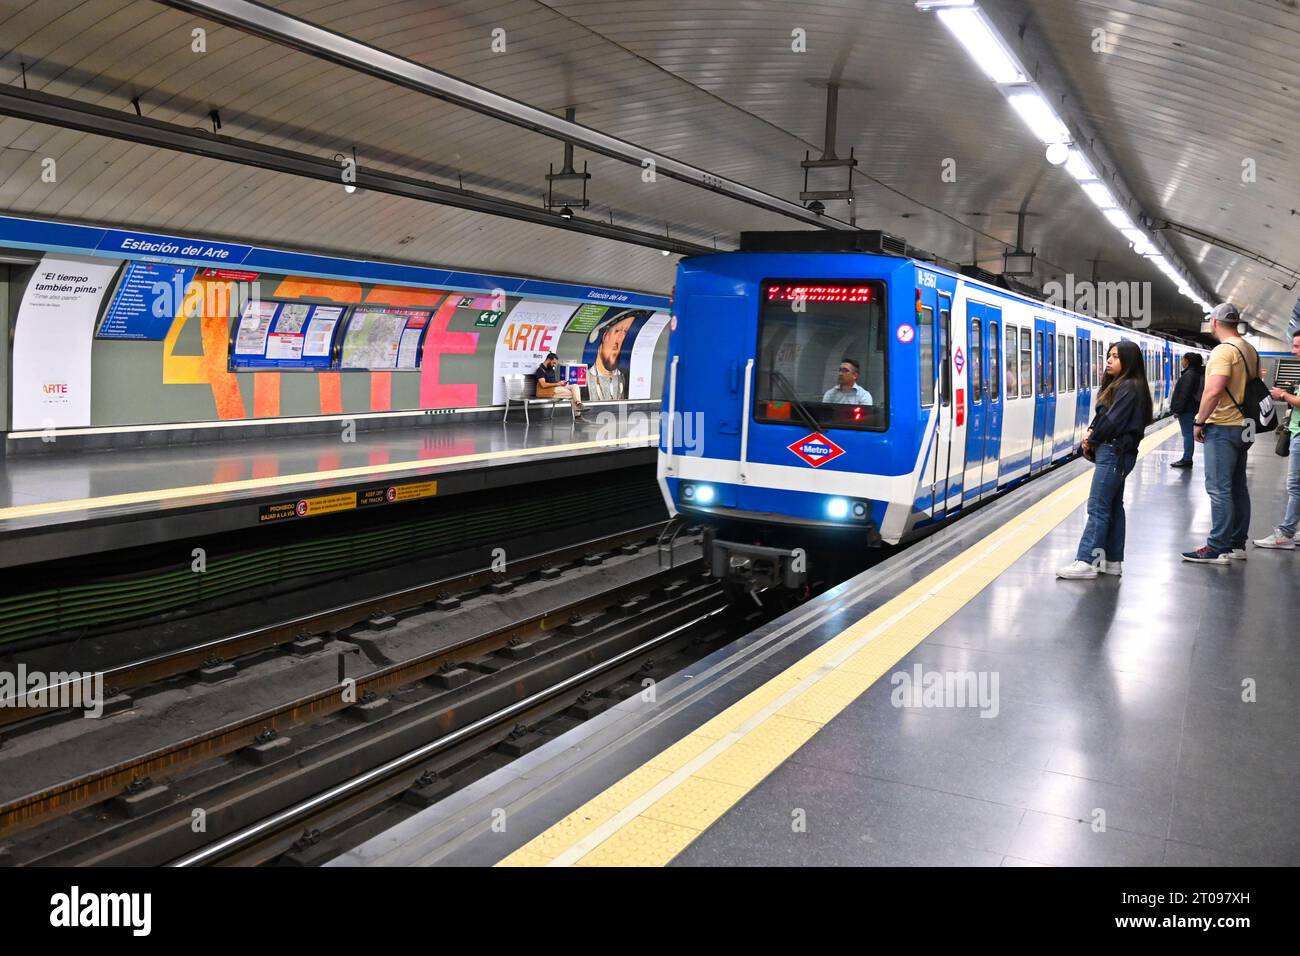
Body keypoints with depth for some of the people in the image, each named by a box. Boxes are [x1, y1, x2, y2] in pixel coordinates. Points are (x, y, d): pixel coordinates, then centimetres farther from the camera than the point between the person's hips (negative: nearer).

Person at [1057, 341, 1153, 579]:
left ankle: (1085, 562, -10)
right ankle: (1112, 560, 17)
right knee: (1113, 506, 12)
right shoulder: (1117, 385, 16)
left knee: (1097, 507, -10)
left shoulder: (1129, 387, -14)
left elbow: (1113, 421, -18)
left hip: (1114, 453, -10)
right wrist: (1091, 433, -3)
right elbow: (1102, 415, 15)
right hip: (1114, 453, 10)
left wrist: (1091, 441, -5)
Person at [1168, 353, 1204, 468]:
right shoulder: (1197, 373, 14)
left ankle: (1187, 459, -4)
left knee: (1187, 434, -7)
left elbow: (1184, 394, -21)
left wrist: (1177, 409, -18)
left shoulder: (1189, 374, -17)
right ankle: (1186, 459, 17)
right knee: (1188, 433, 12)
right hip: (1192, 408, 10)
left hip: (1186, 409, -10)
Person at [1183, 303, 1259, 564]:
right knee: (1237, 487, 13)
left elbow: (1215, 390, -24)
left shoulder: (1224, 350, -16)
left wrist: (1199, 421, -15)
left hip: (1222, 428, -9)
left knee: (1219, 489, -7)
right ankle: (1237, 544, 19)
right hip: (1243, 427, 9)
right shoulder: (1250, 350, 13)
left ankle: (1218, 549, -6)